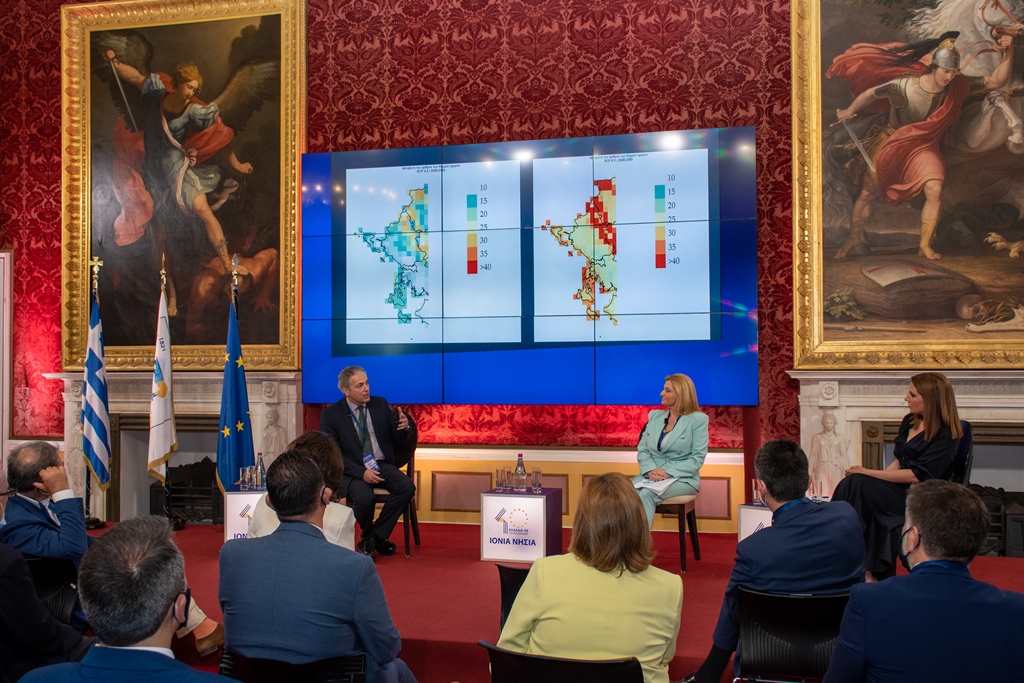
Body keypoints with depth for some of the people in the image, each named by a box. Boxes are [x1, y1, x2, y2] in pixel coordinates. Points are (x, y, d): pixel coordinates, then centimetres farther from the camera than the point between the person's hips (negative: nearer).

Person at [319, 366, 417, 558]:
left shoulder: (380, 404, 6)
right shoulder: (331, 414, -3)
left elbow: (398, 442, 9)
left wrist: (405, 428, -16)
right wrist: (361, 472, -22)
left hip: (382, 465, 4)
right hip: (353, 470, -3)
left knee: (407, 487, -26)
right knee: (364, 498, -34)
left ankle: (374, 537, -10)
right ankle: (368, 536, 1)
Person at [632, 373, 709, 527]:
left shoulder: (698, 419, -1)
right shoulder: (655, 416, 14)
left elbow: (698, 458, -8)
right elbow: (642, 450, 10)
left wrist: (669, 472, -19)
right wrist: (651, 470, -11)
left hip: (682, 479, -4)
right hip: (652, 476, 4)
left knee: (647, 494, -34)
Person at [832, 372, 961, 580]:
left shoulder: (944, 437, -12)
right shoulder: (910, 421, 12)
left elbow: (916, 475, -18)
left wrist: (868, 473, -17)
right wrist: (877, 478, -3)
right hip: (899, 488, 7)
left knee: (856, 484, -27)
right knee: (853, 483, -22)